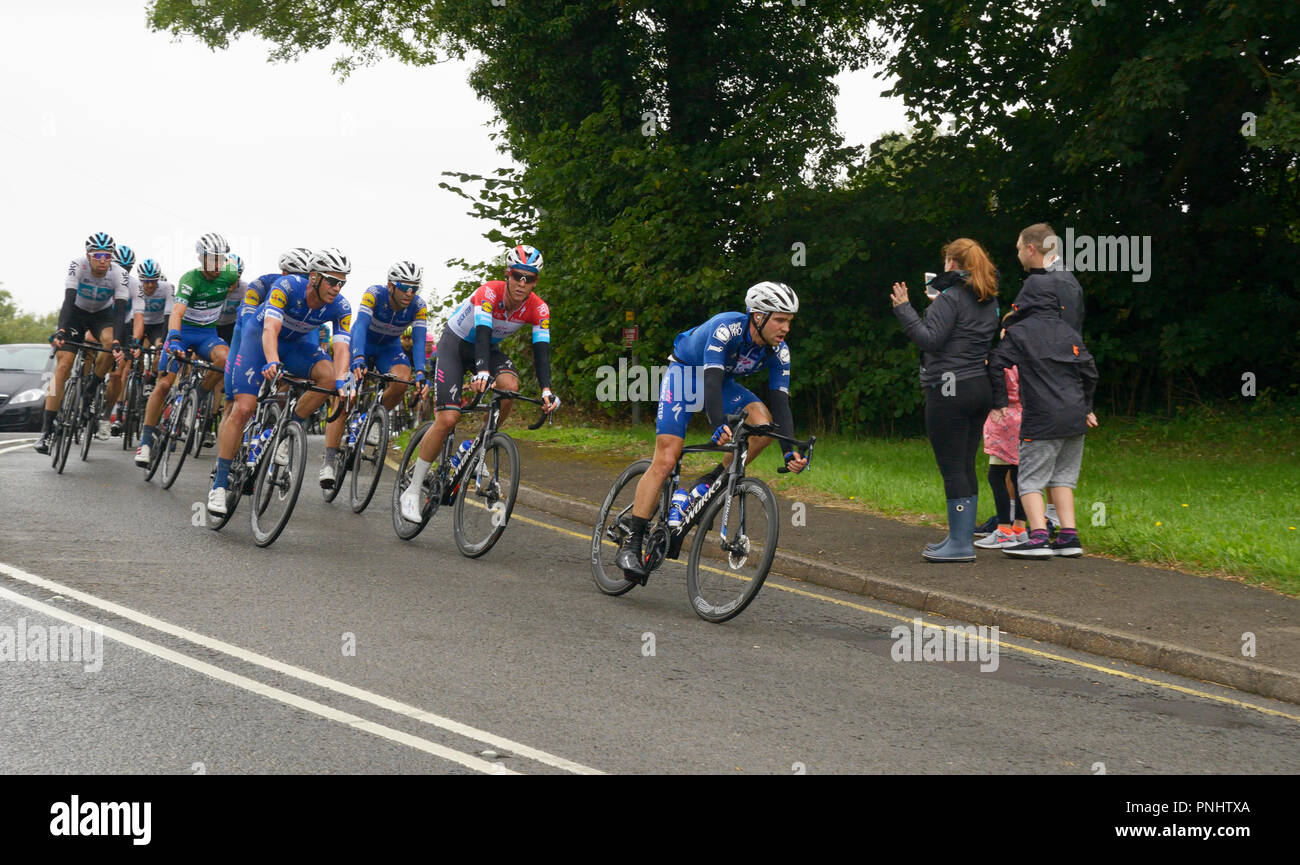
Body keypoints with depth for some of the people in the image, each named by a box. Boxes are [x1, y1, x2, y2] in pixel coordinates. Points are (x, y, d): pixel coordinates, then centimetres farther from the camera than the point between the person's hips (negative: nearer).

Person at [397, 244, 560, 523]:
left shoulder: (538, 309, -18)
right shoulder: (489, 293, -31)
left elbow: (542, 350, -25)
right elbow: (482, 333, -42)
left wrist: (546, 390, -41)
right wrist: (482, 372, -59)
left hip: (489, 348, 4)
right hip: (455, 343, -4)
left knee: (510, 384, -30)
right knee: (447, 419, -17)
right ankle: (411, 493, -9)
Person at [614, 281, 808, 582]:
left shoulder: (778, 351, -16)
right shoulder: (726, 328, -33)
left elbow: (780, 402, -18)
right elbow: (711, 380, -42)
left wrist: (790, 451, -31)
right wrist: (719, 427, -57)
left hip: (722, 383, 5)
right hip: (684, 374, -5)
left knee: (764, 424, -23)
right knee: (665, 461, -15)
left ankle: (709, 483, -6)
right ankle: (631, 544, -11)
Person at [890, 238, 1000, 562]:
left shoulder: (950, 299, -12)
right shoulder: (989, 301, 14)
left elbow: (930, 339, -19)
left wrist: (904, 309, -13)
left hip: (949, 390, -9)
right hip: (980, 388, 9)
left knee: (952, 468, -7)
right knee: (966, 468, 13)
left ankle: (960, 544, -7)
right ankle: (963, 536, 18)